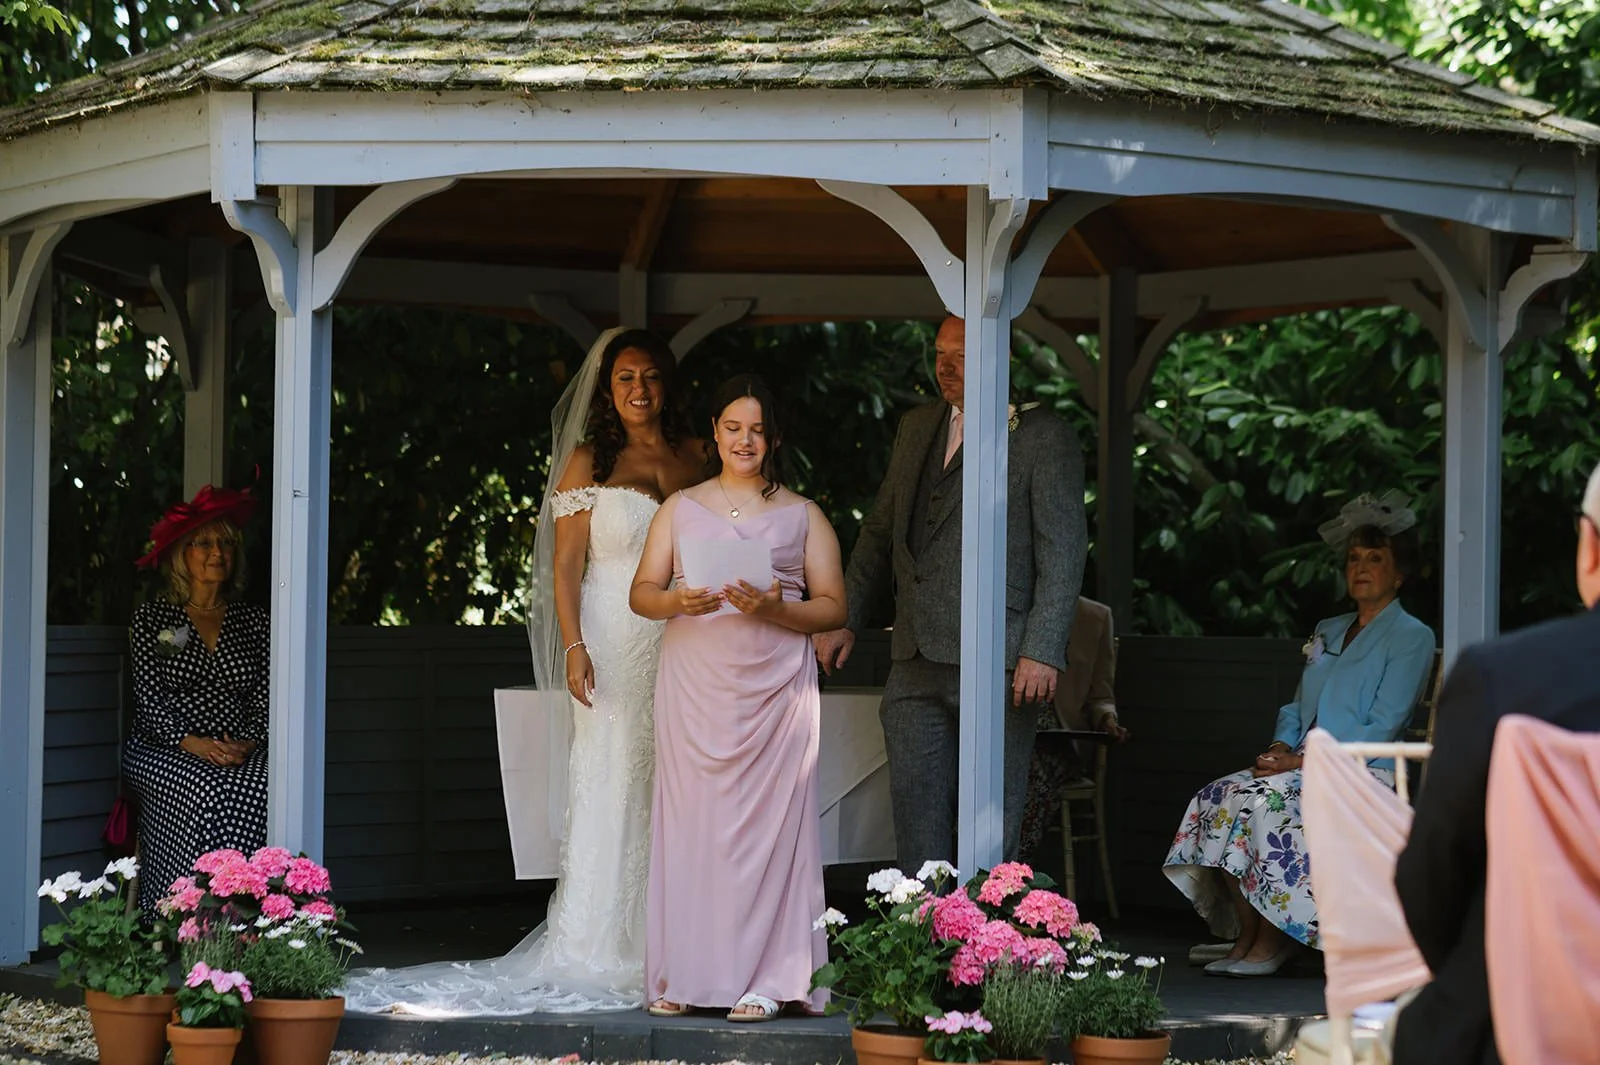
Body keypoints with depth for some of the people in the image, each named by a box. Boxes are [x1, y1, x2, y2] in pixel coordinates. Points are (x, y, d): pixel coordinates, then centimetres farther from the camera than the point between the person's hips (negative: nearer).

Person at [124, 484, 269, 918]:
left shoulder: (253, 622, 16)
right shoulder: (151, 619, 9)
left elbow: (264, 701, 11)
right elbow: (149, 701, 0)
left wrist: (248, 743, -11)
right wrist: (191, 743, -17)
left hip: (241, 753, 2)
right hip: (162, 750, -2)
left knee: (261, 791, -33)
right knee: (206, 791, -36)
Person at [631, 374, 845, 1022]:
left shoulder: (802, 516, 10)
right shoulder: (681, 509, 15)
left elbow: (833, 607, 4)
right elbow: (642, 592, 10)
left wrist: (775, 609, -14)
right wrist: (676, 601, -12)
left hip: (774, 689, -1)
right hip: (693, 688, 2)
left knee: (767, 821, -6)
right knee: (690, 819, -3)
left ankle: (762, 980, -3)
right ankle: (685, 975, 2)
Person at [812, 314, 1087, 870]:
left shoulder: (1043, 437, -3)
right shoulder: (916, 427, 16)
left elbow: (1063, 553, -8)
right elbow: (880, 531, 23)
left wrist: (1042, 652, -16)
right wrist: (845, 618, 17)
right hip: (916, 659, 6)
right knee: (914, 805, 7)